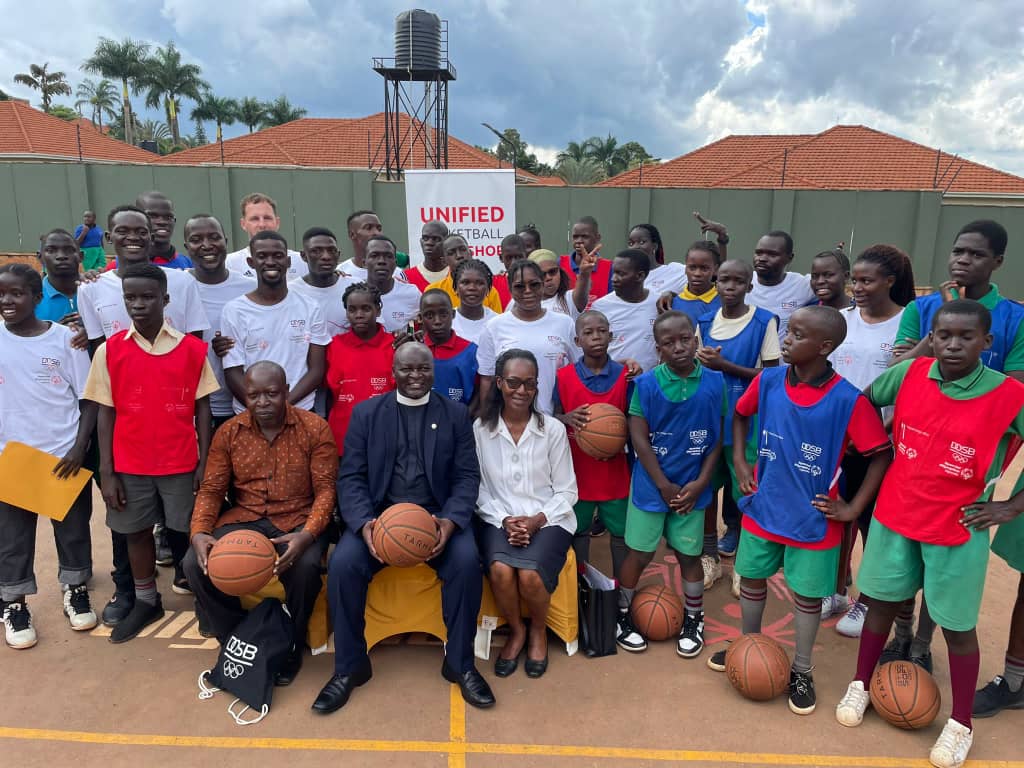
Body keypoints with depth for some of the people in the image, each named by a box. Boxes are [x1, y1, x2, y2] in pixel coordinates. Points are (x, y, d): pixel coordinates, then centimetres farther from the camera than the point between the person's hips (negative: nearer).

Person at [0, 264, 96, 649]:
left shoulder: (65, 337, -7)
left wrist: (79, 448, -13)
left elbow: (88, 399, -5)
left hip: (65, 456, -1)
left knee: (72, 527, 12)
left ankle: (75, 589, 31)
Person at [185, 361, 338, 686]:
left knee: (304, 566, -33)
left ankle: (289, 648, -1)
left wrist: (307, 534, -27)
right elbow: (211, 489, 4)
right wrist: (200, 532, -16)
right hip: (244, 519, 3)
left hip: (297, 521, -3)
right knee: (195, 563, -20)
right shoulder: (228, 432, 2)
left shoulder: (315, 428, -7)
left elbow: (325, 489, -9)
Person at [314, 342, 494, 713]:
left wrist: (450, 520, -18)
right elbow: (351, 476, 1)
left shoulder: (456, 414, 8)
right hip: (379, 513, 1)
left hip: (437, 514, 0)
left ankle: (460, 663, -6)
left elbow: (467, 477, 1)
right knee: (342, 564, -25)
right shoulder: (366, 413, 8)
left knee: (467, 561, -28)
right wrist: (364, 522, -18)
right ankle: (350, 666, -3)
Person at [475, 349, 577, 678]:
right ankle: (516, 631, 5)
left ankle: (539, 631, 8)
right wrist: (504, 520, -13)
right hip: (499, 520, 1)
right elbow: (479, 488, 1)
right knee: (501, 571, -29)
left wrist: (536, 521, -12)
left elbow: (566, 492, 2)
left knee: (530, 575, -28)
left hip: (548, 520, 0)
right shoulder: (481, 428, 0)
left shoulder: (553, 429, -1)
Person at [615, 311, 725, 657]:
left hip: (692, 488, 2)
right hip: (651, 486, -1)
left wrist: (700, 483, -8)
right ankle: (621, 614, 29)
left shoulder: (714, 382, -5)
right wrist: (665, 487, -11)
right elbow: (639, 438, -11)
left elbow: (717, 438, 0)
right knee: (639, 554, 8)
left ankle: (693, 619, 34)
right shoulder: (646, 383, -11)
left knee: (689, 555, 13)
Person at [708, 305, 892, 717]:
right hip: (763, 509, 4)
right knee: (751, 578, 19)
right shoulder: (768, 381, -9)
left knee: (807, 594, 13)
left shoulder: (848, 400, -20)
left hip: (814, 519, -3)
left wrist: (853, 508, -10)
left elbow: (882, 455, -10)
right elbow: (740, 415, 10)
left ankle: (801, 670, 35)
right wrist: (739, 462, 1)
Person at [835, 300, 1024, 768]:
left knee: (958, 626, 11)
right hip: (894, 517, 3)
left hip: (958, 531, -2)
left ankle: (961, 724, 32)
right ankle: (860, 686, 37)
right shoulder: (909, 374, -8)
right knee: (882, 603, 17)